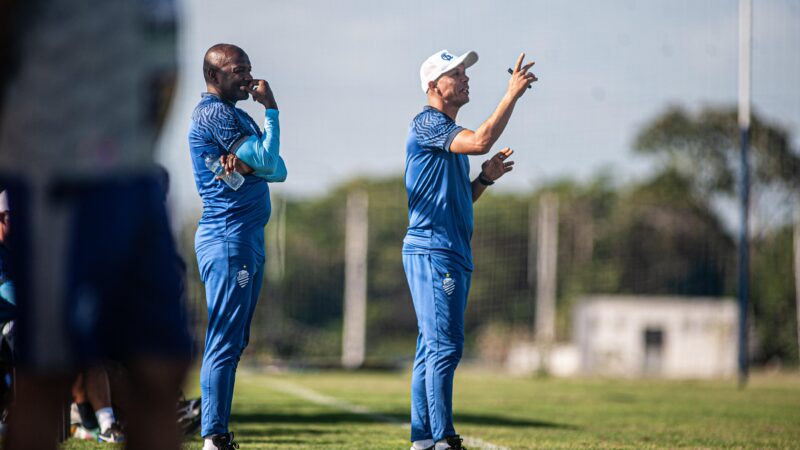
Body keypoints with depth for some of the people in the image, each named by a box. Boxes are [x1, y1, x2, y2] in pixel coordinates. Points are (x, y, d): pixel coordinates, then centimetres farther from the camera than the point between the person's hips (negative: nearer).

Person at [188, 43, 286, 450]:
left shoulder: (233, 114, 21)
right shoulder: (214, 113, -9)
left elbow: (278, 170, 10)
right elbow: (267, 160, -15)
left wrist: (246, 164, -11)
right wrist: (271, 108, -6)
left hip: (248, 240, 10)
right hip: (229, 238, -10)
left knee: (232, 343, 9)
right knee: (224, 343, -12)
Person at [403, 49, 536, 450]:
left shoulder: (452, 136, 22)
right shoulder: (427, 124, -8)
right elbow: (481, 141, -25)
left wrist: (486, 177, 8)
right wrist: (512, 94, -20)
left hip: (455, 253, 10)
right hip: (433, 249, -10)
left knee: (433, 347, 10)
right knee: (445, 345, -13)